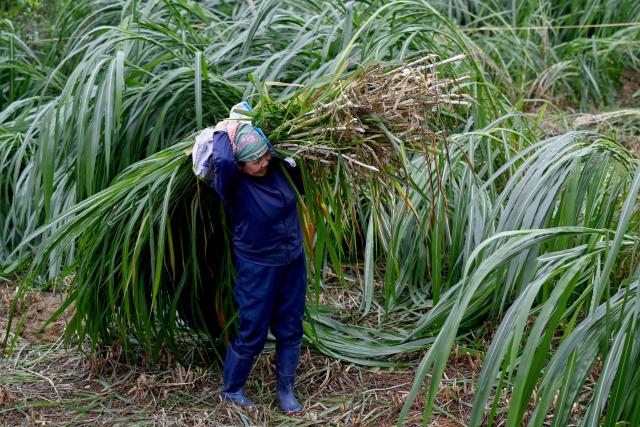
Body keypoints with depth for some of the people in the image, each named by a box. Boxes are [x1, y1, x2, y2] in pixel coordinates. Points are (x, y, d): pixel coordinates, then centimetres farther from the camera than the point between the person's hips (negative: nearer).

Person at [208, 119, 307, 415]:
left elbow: (300, 187, 17)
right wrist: (223, 132, -29)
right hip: (258, 268, -5)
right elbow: (222, 161, -46)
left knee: (290, 329, 14)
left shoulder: (278, 167, -6)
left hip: (293, 261, 6)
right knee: (252, 334, 5)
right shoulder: (231, 183, -22)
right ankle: (230, 390, 27)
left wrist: (293, 163, 1)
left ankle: (285, 390, 30)